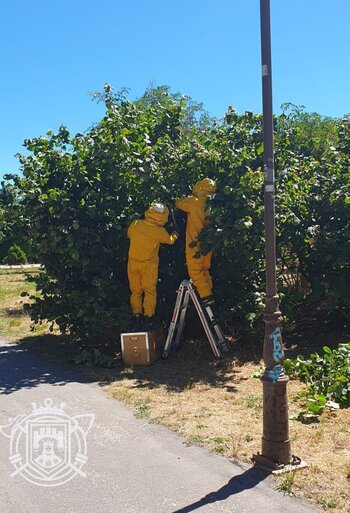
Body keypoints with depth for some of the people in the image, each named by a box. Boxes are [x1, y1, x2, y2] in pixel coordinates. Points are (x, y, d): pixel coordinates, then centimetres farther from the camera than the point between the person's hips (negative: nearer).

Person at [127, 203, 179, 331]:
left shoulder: (135, 224, -8)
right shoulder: (159, 232, -15)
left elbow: (129, 234, 13)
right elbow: (170, 240, 6)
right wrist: (175, 234, 27)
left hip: (133, 263, 3)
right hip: (149, 265, -3)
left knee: (136, 291, 13)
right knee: (150, 292, 9)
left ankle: (137, 316, 10)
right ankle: (148, 317, 4)